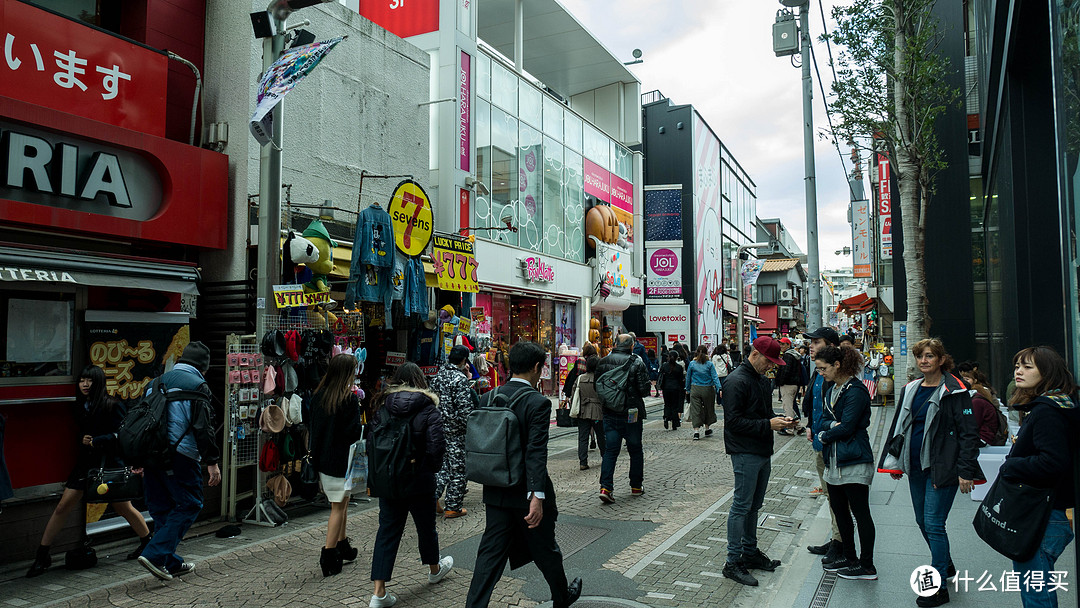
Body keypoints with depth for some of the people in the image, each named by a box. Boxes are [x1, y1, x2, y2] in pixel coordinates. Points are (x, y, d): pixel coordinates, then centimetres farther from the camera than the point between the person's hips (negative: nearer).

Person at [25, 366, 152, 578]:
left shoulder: (111, 405, -10)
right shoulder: (80, 408, 8)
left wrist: (95, 441, -24)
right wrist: (83, 439, 3)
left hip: (109, 463, -5)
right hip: (86, 463, 5)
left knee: (123, 508, 7)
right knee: (62, 507, -2)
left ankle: (148, 542, 27)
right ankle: (42, 556, 10)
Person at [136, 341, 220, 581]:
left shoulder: (157, 383, 17)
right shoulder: (197, 385, -7)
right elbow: (203, 427, -13)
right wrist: (212, 462, -9)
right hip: (179, 455, -8)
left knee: (160, 507, 15)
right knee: (189, 505, 2)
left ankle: (171, 563, 21)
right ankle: (155, 555, -8)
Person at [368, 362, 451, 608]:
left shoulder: (383, 407, -3)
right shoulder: (428, 408, -12)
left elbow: (371, 442, -2)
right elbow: (436, 446, -18)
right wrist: (433, 468, 0)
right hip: (418, 480, -2)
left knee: (387, 529, 8)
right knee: (425, 524, 18)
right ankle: (434, 569, 43)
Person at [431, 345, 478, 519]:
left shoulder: (438, 375, 7)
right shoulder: (461, 379, -17)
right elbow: (465, 408, -20)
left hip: (438, 427, 7)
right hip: (455, 431, -7)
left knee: (442, 465, 19)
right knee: (458, 467, 4)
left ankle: (433, 500, 15)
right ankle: (453, 507, 10)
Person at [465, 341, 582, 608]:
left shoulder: (489, 398, 1)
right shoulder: (538, 403, -18)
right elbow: (536, 453, -27)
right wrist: (537, 496, -30)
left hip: (496, 493, 4)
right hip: (526, 492, -4)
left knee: (491, 552, 10)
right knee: (545, 549, 17)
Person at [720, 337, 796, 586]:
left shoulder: (758, 379, 16)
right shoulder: (736, 381, -15)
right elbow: (733, 421, -20)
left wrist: (779, 420, 4)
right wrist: (767, 424, -21)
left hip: (762, 452, 9)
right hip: (745, 453, -9)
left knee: (754, 505, 17)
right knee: (742, 506, -5)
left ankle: (750, 552, 28)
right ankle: (733, 563, 2)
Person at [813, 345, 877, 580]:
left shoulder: (855, 391, -16)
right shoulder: (830, 388, 12)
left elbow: (847, 427, -19)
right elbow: (824, 419, 10)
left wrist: (824, 436, -5)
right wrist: (833, 425, -11)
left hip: (854, 462, -9)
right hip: (833, 460, 9)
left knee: (860, 513, 1)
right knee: (839, 509, 16)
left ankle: (867, 566, 11)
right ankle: (849, 556, 30)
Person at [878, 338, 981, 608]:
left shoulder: (954, 392, -10)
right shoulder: (910, 390, 9)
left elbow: (969, 433, -12)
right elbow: (898, 426, 16)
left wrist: (965, 471, -16)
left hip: (942, 469, -7)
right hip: (916, 467, 7)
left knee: (934, 524, -6)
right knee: (923, 521, 17)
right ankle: (946, 565, 39)